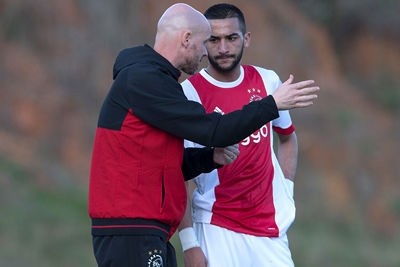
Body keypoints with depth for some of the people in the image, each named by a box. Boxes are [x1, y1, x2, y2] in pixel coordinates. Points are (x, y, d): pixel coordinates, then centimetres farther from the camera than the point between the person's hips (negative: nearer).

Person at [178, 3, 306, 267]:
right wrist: (189, 243, -15)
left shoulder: (267, 81, 6)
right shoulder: (188, 94, -9)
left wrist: (286, 191, 12)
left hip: (271, 227, 4)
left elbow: (287, 137, 24)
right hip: (216, 231, -4)